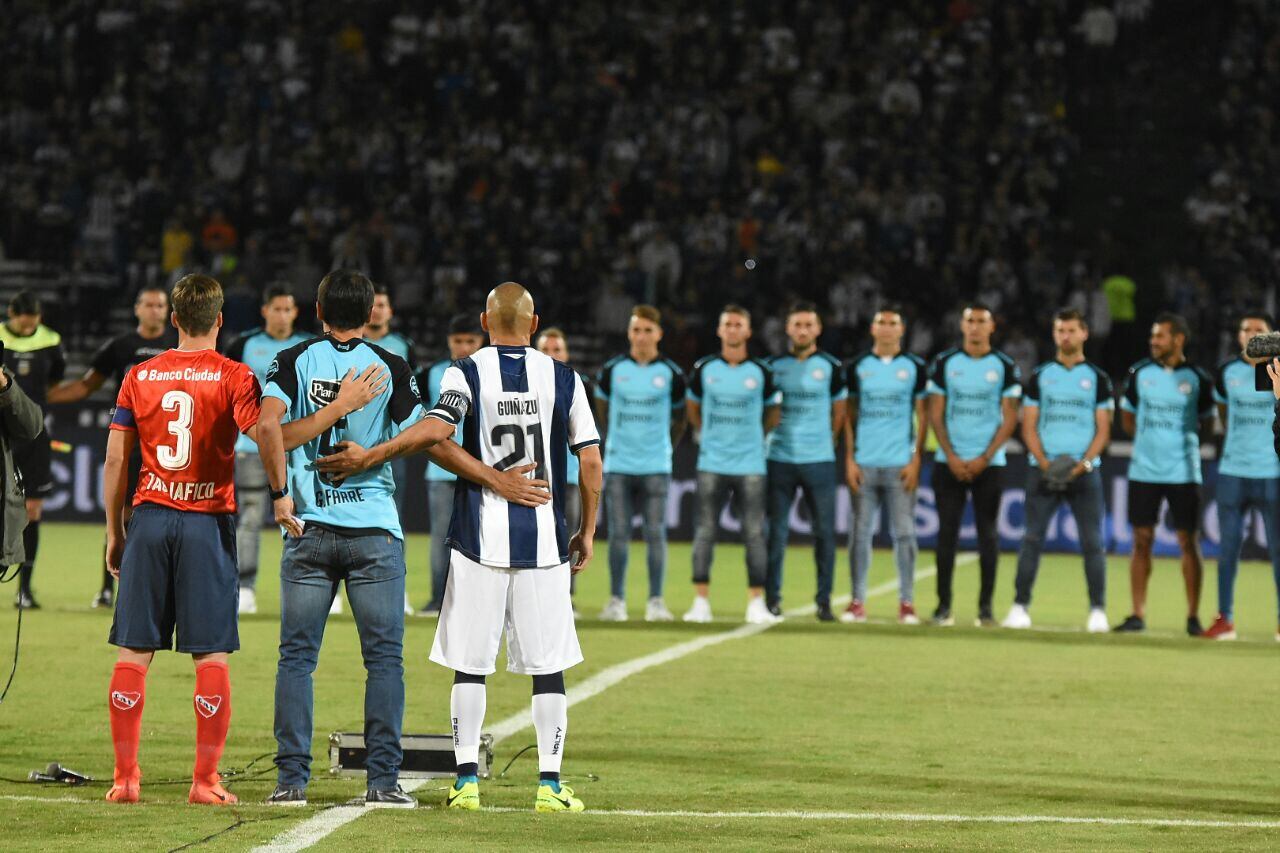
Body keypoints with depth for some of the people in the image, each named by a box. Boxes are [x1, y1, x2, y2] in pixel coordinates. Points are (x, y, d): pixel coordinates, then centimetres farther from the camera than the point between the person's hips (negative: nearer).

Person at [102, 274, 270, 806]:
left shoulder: (140, 377, 7)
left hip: (149, 518, 2)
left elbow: (115, 459, 8)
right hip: (209, 522, -2)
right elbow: (263, 434, -17)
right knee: (211, 654, 1)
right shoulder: (233, 377, -1)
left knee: (134, 651, 6)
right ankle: (205, 780, -1)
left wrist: (114, 532, 14)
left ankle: (125, 777, 4)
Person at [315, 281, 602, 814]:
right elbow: (590, 459, 3)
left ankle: (466, 780, 3)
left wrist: (368, 457, -16)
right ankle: (550, 784, 2)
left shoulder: (468, 374, -3)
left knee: (471, 665, 6)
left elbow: (436, 429, -20)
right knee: (547, 667, 5)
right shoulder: (562, 379, 4)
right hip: (544, 541, 1)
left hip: (481, 541, -1)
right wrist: (588, 531, 13)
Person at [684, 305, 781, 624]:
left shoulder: (761, 372, 1)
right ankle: (701, 601, 3)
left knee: (755, 534, -3)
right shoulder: (704, 369, 4)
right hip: (711, 464, 1)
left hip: (750, 465, -1)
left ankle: (756, 603, 2)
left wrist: (755, 436, 11)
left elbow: (773, 412, 15)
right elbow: (693, 406, 20)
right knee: (704, 533, -1)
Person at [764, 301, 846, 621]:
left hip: (819, 460, 0)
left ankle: (824, 601, 7)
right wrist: (769, 436, 5)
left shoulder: (830, 366, 4)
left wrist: (827, 441, 6)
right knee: (776, 532, 1)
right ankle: (771, 598, 8)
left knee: (824, 532, -1)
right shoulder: (774, 366, 6)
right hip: (779, 459, 0)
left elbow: (839, 410, 12)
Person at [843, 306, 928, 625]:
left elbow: (923, 416, 5)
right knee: (860, 532, 1)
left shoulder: (914, 368, 5)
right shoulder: (857, 367, 8)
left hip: (900, 466, -1)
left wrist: (916, 460, -4)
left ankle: (907, 602, 3)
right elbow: (848, 416, 9)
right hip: (864, 464, 1)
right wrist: (849, 460, 1)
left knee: (904, 533, -2)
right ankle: (857, 602, 5)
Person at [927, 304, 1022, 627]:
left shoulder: (1004, 367, 2)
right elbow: (936, 415, 4)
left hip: (988, 463, -1)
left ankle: (986, 606, 3)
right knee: (947, 530, -1)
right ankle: (943, 605, 4)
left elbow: (1009, 419, 0)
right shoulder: (945, 363, 5)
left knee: (988, 532, -1)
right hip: (949, 463, 1)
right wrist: (951, 458, -7)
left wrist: (984, 459, -9)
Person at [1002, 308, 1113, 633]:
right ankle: (1020, 607, 1)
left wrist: (1083, 463, -11)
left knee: (1092, 542, -5)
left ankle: (1098, 611, -1)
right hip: (1043, 469, 1)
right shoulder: (1040, 376, 10)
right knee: (1032, 538, -3)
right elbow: (1029, 427, 6)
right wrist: (1044, 462, -9)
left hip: (1084, 471, -1)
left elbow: (1103, 431, 4)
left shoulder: (1097, 378, 7)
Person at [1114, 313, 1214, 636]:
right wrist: (1150, 439, 6)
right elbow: (1127, 417, 16)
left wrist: (1181, 439, -2)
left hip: (1183, 472, -2)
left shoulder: (1198, 378, -1)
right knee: (1141, 541, 2)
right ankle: (1138, 615, 7)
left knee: (1189, 542, 0)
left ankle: (1193, 616, 6)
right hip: (1144, 471, 2)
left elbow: (1208, 423, 9)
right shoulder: (1140, 373, 4)